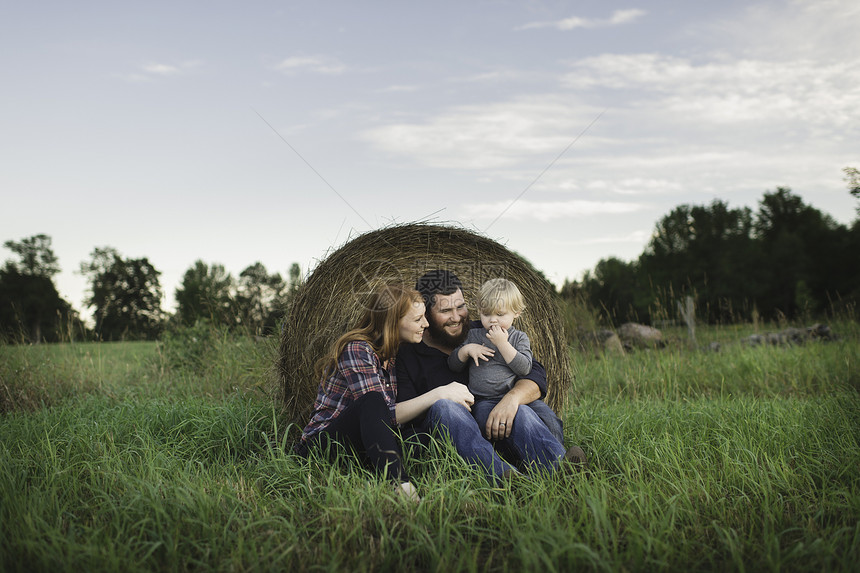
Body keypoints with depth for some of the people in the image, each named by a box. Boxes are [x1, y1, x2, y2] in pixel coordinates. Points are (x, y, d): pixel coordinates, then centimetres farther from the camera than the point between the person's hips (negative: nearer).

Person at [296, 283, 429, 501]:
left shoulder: (395, 354, 9)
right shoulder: (356, 350, -17)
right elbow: (383, 415, -25)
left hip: (360, 446, 8)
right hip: (320, 446, -7)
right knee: (371, 402, -35)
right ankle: (400, 487, -46)